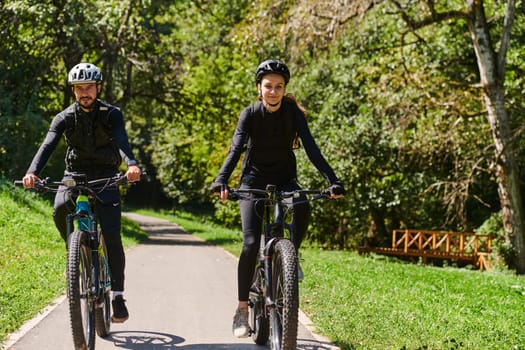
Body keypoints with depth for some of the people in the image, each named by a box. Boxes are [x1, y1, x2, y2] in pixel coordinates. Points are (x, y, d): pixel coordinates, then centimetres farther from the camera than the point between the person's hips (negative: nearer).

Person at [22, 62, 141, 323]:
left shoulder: (111, 114, -8)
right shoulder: (65, 118, -4)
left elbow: (122, 141, -26)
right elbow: (48, 145, -19)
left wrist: (132, 164, -49)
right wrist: (32, 172, -39)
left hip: (106, 176, -2)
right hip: (75, 173, 2)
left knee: (111, 235, -15)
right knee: (60, 208, -30)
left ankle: (117, 294, -6)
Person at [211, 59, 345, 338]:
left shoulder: (293, 113, -10)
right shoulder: (250, 114, -12)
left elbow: (311, 148, -18)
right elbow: (236, 149, -24)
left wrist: (332, 180, -32)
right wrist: (221, 181, -41)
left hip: (284, 178, 1)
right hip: (254, 180, -1)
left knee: (303, 208, -34)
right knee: (251, 243, -15)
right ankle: (242, 310, -6)